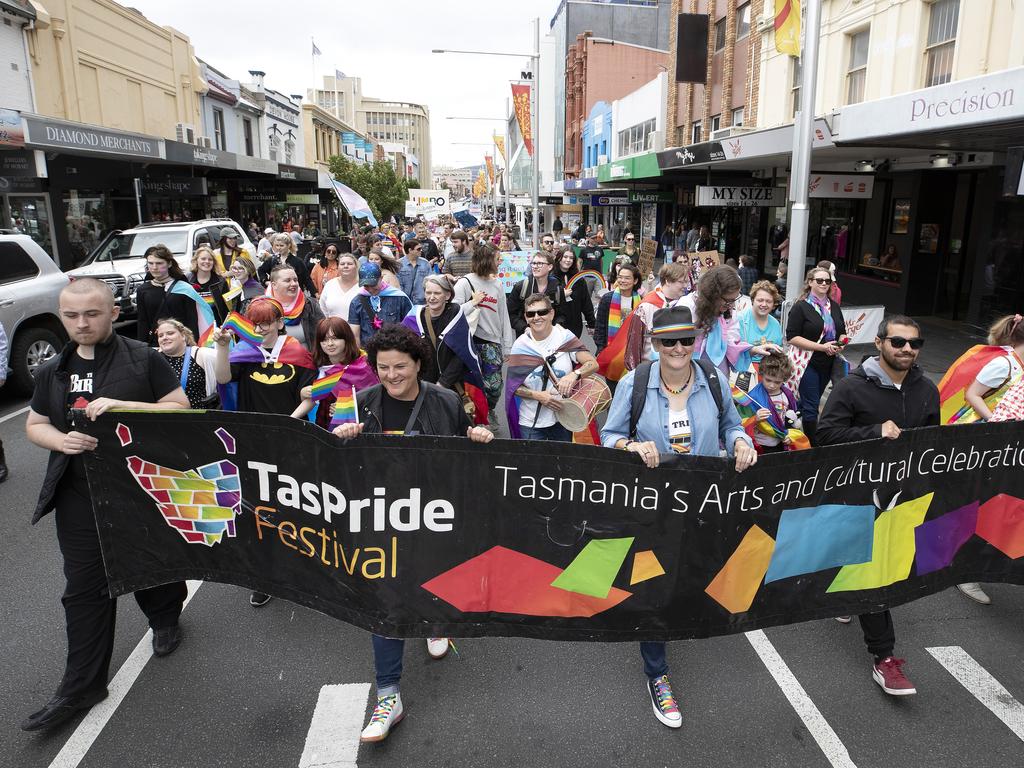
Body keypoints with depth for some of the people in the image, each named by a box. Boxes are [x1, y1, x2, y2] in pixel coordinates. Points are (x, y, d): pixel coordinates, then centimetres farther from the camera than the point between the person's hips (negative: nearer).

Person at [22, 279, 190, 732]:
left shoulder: (143, 359, -8)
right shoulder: (52, 371, 6)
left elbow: (180, 409, -10)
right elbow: (35, 424, 14)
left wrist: (123, 406, -24)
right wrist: (60, 440, -9)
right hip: (79, 495, 3)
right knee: (84, 587, 6)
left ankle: (165, 618, 47)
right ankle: (81, 686, 16)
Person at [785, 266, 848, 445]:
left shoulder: (834, 306, 12)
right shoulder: (801, 307, -8)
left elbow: (842, 333, 22)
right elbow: (792, 337, -15)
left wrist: (841, 343, -2)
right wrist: (822, 347, -19)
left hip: (829, 364, 6)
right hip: (809, 363, -6)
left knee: (811, 403, 15)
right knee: (811, 407, -3)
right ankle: (812, 445, 6)